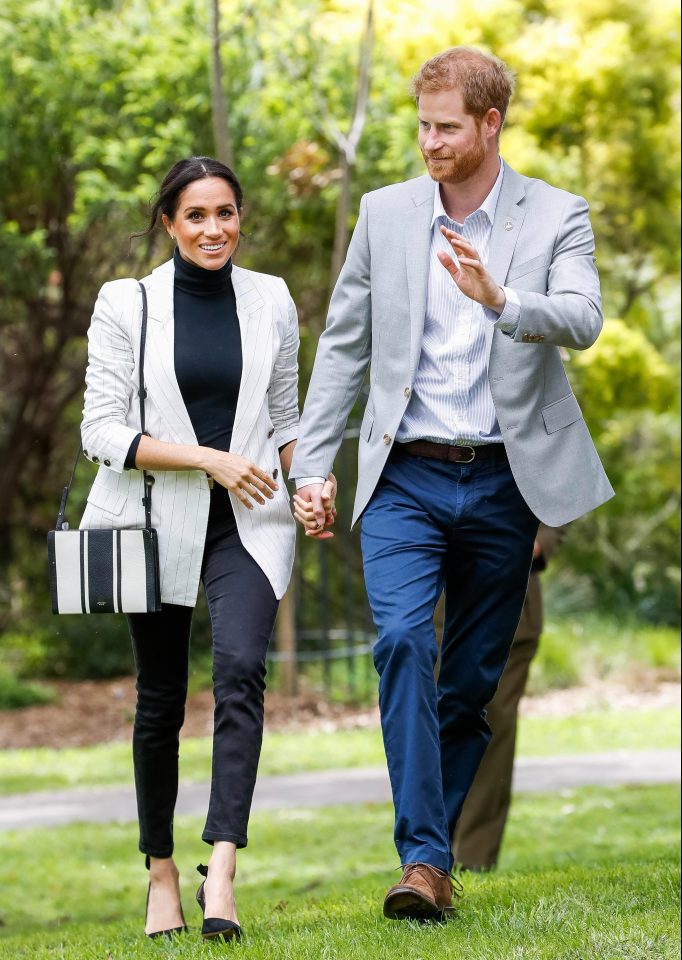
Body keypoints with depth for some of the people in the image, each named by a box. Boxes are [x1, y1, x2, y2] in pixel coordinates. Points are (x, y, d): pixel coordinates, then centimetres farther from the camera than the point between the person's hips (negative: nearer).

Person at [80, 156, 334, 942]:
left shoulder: (271, 301, 6)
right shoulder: (126, 304, -2)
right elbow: (101, 431, -6)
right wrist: (207, 458, -16)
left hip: (247, 523, 1)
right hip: (158, 522, -1)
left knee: (240, 670, -22)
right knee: (159, 701, 7)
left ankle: (221, 871, -29)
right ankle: (161, 872, 25)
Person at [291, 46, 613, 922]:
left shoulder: (555, 218, 0)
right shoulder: (384, 214, 6)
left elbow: (581, 321, -17)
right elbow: (343, 346, 10)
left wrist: (499, 299, -37)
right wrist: (310, 466, 5)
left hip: (504, 483, 0)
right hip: (406, 479, 0)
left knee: (472, 678, 6)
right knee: (403, 640, -20)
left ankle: (433, 853, 20)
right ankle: (422, 860, -23)